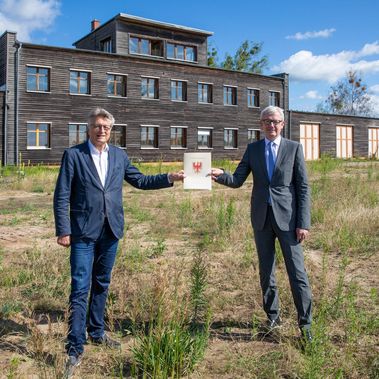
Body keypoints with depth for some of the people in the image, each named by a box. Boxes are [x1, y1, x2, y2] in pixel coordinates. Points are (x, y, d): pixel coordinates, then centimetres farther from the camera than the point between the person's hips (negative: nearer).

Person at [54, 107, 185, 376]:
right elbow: (62, 197, -6)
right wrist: (63, 231, -11)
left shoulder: (119, 155, 8)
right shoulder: (73, 155, -5)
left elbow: (140, 180, 15)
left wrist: (169, 178, 4)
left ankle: (96, 332, 34)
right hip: (83, 232, -4)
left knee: (102, 284, 17)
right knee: (80, 289, -4)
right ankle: (75, 349, 3)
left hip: (110, 231, 5)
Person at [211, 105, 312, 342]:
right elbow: (237, 181, 3)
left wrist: (304, 223, -10)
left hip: (287, 216, -3)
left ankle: (305, 323, 10)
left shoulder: (294, 148, 0)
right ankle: (273, 316, 27)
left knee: (297, 271, -1)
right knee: (266, 270, 12)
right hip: (261, 217, 3)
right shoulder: (253, 149, 8)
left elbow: (303, 187, -3)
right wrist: (220, 175, -20)